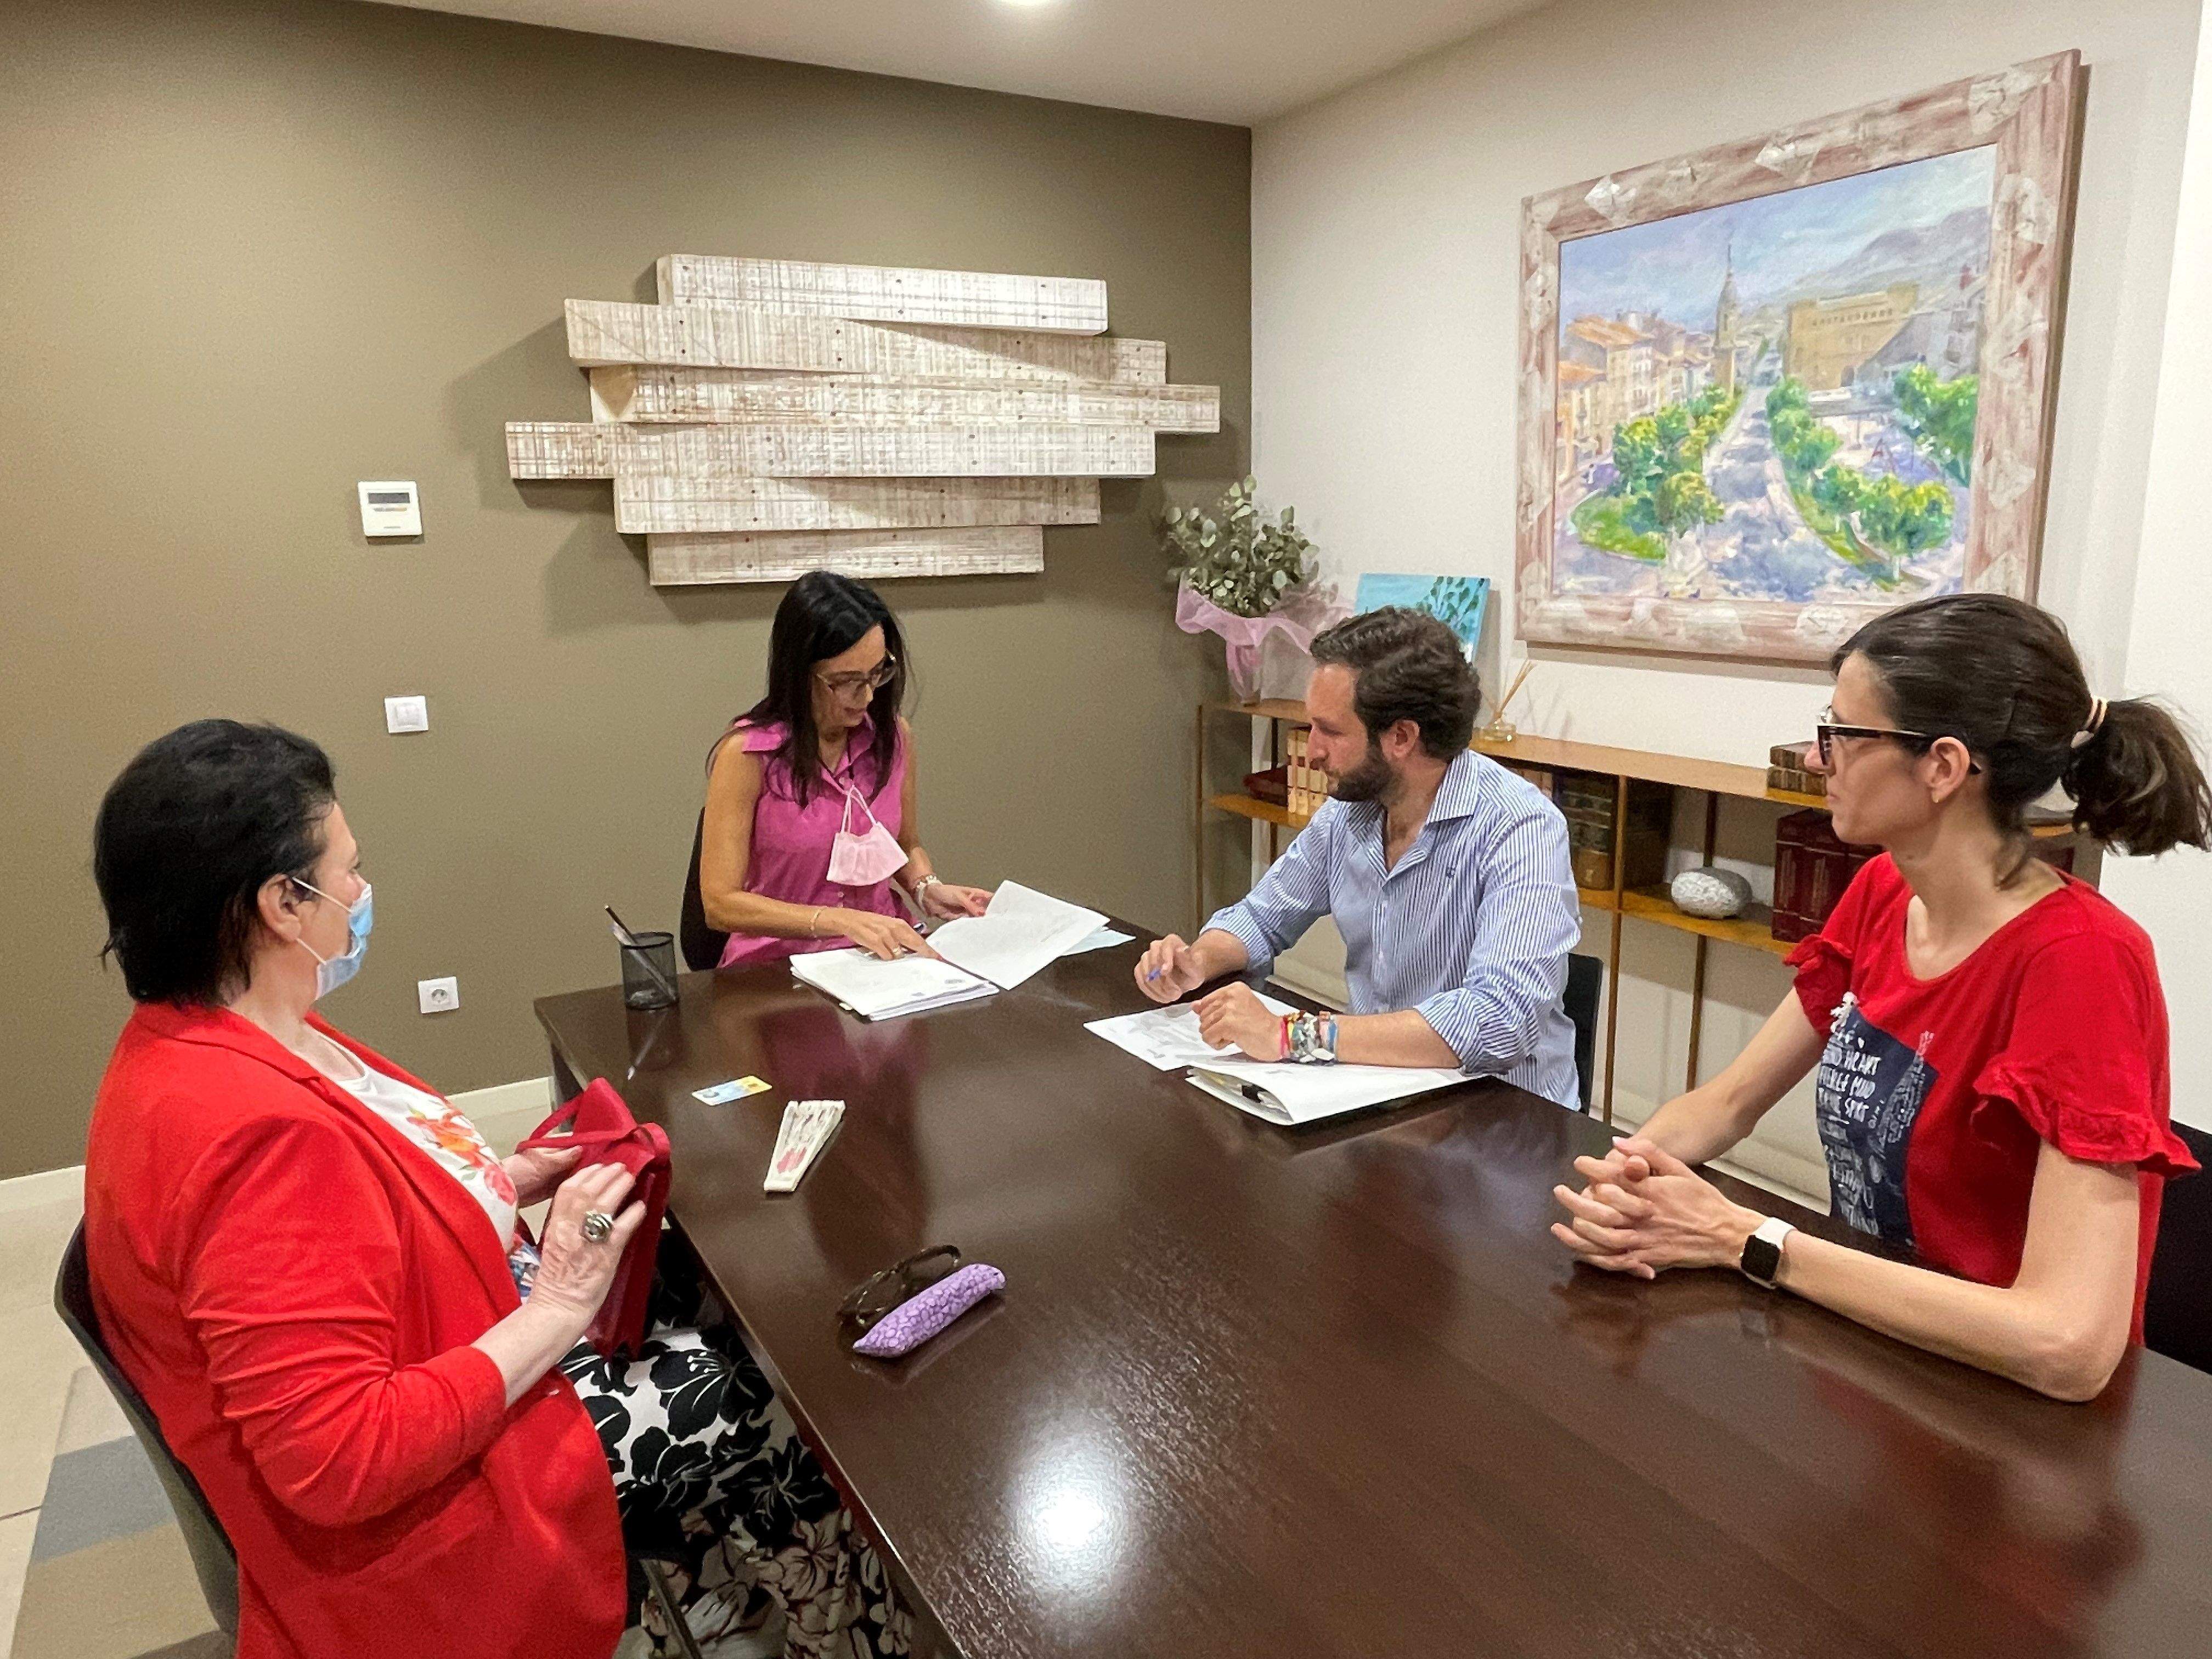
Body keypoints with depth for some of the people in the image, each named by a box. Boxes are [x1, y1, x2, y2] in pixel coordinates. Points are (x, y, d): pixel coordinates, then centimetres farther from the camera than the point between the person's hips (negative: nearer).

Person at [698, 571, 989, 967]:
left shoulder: (893, 735, 3)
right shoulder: (747, 753, -11)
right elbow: (721, 903, -12)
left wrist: (928, 888, -1)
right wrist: (842, 921, -22)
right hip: (779, 963, -3)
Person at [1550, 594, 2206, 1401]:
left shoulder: (2079, 961, -23)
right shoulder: (1881, 894, -2)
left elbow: (2070, 1343, -30)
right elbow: (1727, 1102, 4)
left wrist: (1740, 1239, -24)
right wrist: (1629, 1167, -16)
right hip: (1862, 1351, 5)